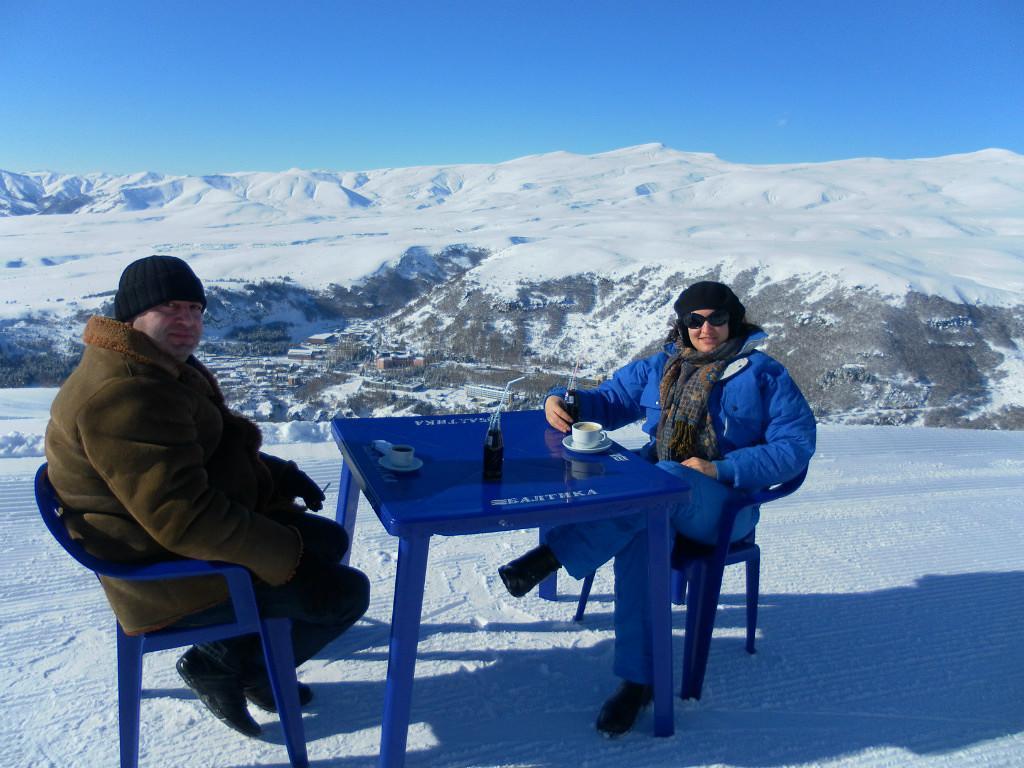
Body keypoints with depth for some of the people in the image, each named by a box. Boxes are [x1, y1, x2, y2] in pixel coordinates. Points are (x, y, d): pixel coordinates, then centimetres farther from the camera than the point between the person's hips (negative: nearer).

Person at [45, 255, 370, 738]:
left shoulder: (162, 367, 7)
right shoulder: (125, 397, -28)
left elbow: (214, 455, 18)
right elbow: (182, 516, -32)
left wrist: (279, 477, 2)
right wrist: (286, 556, -24)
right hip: (172, 578, -11)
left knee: (330, 540, 18)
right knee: (347, 591, -6)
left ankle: (239, 647, 20)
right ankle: (218, 666, 8)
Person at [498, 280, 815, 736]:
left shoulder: (764, 375, 5)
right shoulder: (659, 368, 18)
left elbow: (796, 446, -3)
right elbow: (609, 400, 22)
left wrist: (721, 469, -16)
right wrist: (562, 402, -2)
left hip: (723, 503, -3)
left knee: (663, 477, -38)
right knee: (639, 537, -33)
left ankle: (553, 554, -37)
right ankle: (637, 680, -27)